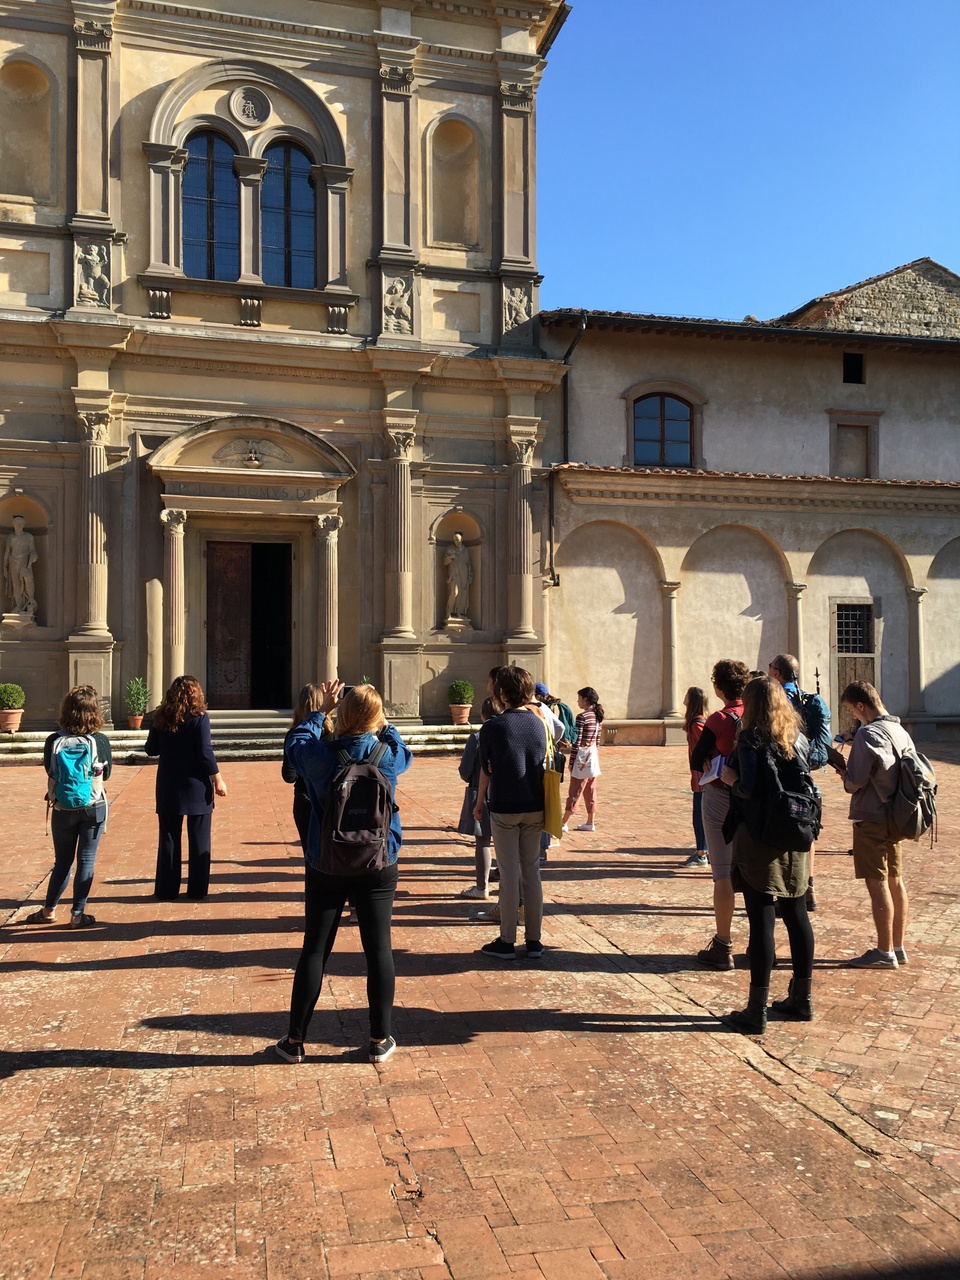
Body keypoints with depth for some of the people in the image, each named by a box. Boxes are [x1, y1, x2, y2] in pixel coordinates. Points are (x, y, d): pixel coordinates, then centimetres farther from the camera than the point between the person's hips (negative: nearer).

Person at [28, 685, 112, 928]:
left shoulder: (53, 741, -9)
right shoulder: (100, 741, -11)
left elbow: (50, 771, 3)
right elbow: (106, 773, 1)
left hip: (63, 810, 2)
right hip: (94, 809, -2)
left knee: (62, 861, 16)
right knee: (86, 861, 6)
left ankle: (49, 910, 28)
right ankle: (78, 914, 10)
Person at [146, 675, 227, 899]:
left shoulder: (161, 718, 0)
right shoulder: (199, 717, -11)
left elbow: (151, 749, 7)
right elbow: (205, 753, -14)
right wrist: (218, 780, -7)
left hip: (168, 787, 3)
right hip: (196, 787, -3)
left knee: (169, 838, 10)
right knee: (198, 839, 8)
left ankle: (167, 889, 13)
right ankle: (197, 889, 12)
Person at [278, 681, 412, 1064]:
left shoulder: (319, 754, -13)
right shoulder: (389, 755, -11)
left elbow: (295, 739, 10)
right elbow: (404, 751, 14)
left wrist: (322, 709, 18)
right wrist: (380, 723, 17)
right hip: (378, 867, 0)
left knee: (314, 950, 9)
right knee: (378, 949, 8)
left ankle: (295, 1040, 18)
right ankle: (380, 1039, 17)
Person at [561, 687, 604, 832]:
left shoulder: (582, 717, -17)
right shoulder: (597, 716, 7)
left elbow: (577, 741, -17)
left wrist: (571, 761, -12)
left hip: (582, 756, -8)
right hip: (594, 755, 8)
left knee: (575, 791, -3)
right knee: (590, 791, 12)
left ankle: (564, 823, 2)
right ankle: (590, 823, 16)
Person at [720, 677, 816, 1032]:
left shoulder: (751, 739, -12)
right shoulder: (797, 736, 7)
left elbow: (748, 788, -19)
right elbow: (805, 785, 7)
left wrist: (730, 778, -1)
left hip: (760, 840, -6)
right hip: (794, 841, 6)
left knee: (762, 922, -3)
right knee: (797, 917, 14)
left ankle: (756, 1011, 4)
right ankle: (801, 999, 25)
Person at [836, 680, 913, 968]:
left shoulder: (867, 734, -18)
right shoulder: (901, 731, 7)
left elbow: (855, 782, -20)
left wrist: (844, 774, 3)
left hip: (871, 818, -8)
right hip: (895, 816, 9)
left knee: (877, 883, -2)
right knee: (895, 880, 14)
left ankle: (884, 952, 5)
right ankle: (898, 947, 22)